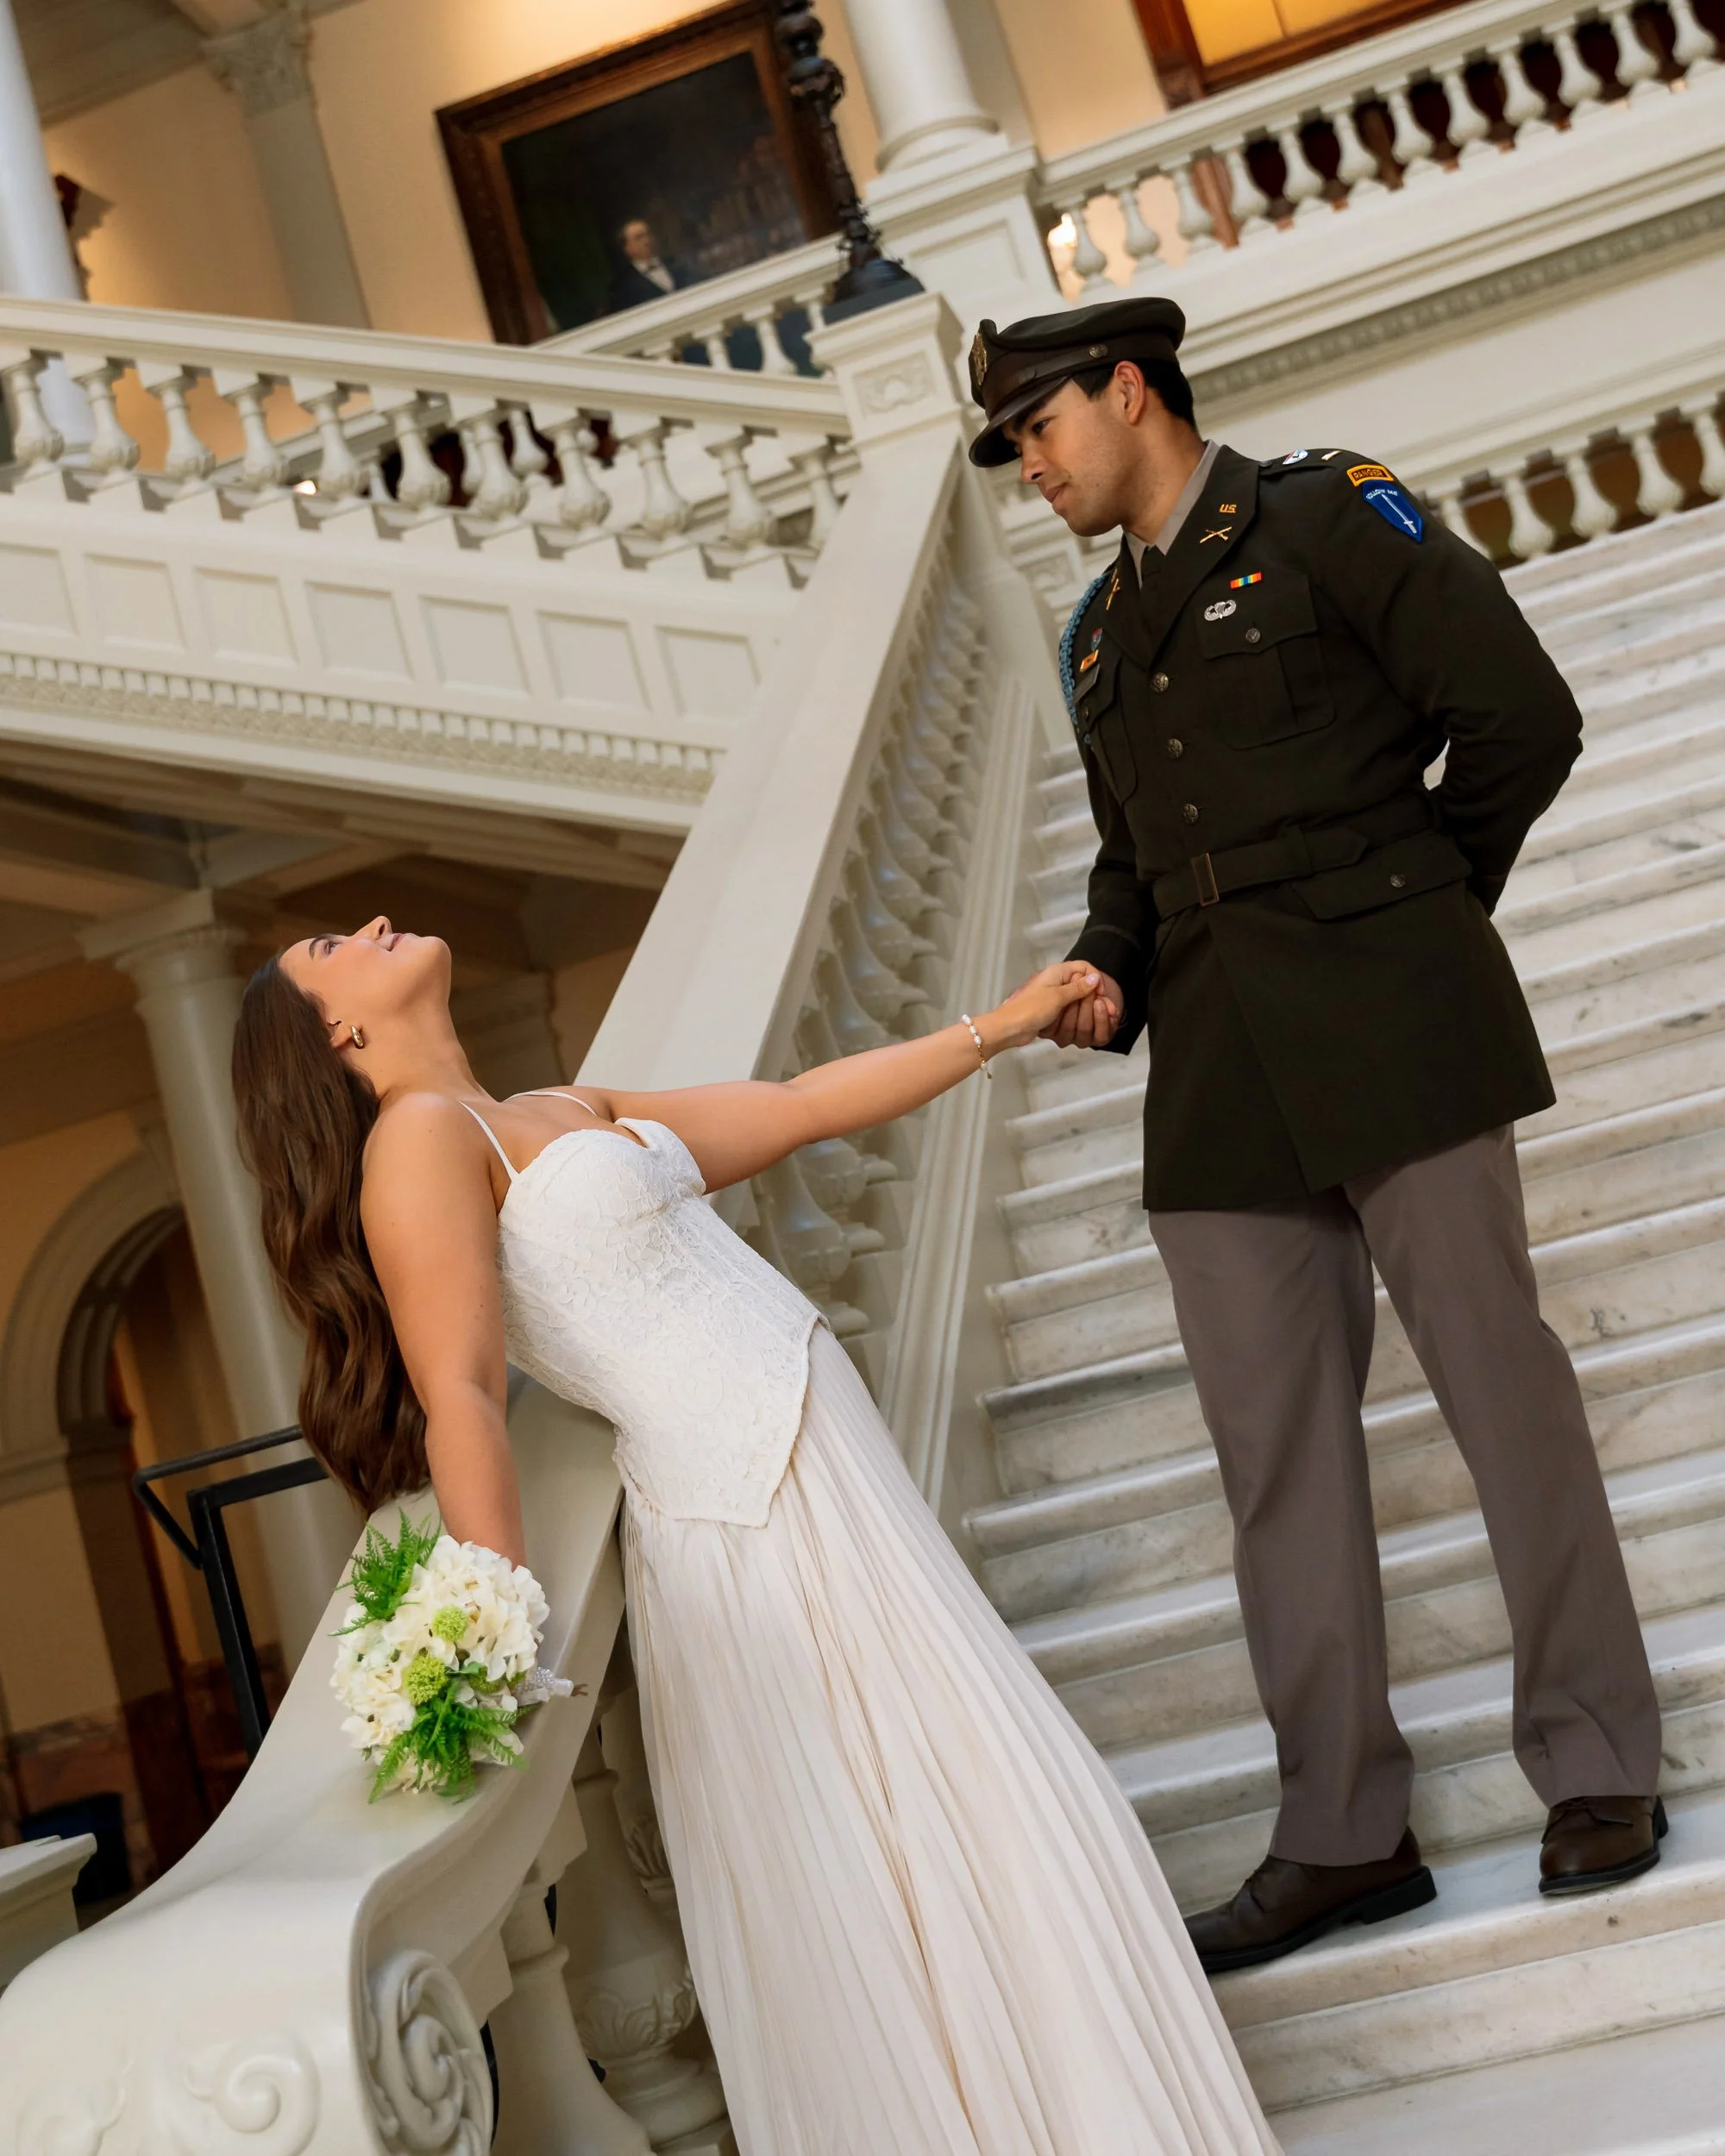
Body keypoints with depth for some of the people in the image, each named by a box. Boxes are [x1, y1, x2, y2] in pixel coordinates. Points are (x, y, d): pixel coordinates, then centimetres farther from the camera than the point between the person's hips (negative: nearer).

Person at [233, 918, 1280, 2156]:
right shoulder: (419, 1135, -9)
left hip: (835, 1478, 8)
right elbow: (459, 1395, -18)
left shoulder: (571, 1113, 16)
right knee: (855, 1909, 2)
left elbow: (802, 1108, 21)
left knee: (993, 1822, 14)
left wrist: (1003, 1027, 23)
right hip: (744, 1533, -8)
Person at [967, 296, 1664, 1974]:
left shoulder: (1325, 516, 2)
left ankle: (1597, 1771, 16)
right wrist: (1107, 978, 5)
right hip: (1219, 1080, 6)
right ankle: (1342, 1834, 14)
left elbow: (1522, 721, -3)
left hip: (1386, 1033, -6)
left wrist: (1419, 908, 4)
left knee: (1501, 1385, 0)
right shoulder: (1098, 637, 22)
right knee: (1277, 1454, 5)